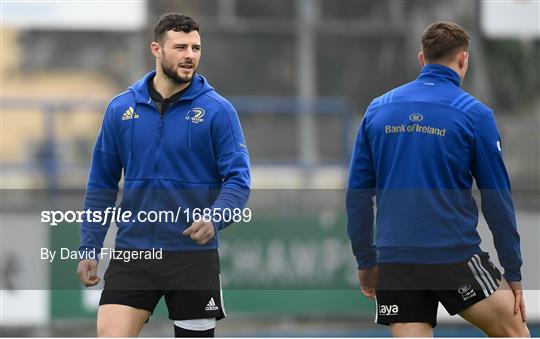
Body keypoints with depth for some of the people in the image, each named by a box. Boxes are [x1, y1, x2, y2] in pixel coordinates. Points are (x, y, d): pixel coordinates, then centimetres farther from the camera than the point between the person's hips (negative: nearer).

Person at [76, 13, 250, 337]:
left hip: (194, 253, -1)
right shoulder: (121, 109, 4)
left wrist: (214, 219, -26)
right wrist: (89, 248, 6)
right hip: (132, 252, 1)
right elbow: (102, 184, 10)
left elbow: (238, 180, -7)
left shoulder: (218, 110, -4)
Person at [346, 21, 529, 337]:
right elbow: (497, 198, -2)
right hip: (455, 256, -3)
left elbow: (358, 192, 9)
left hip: (394, 259, 4)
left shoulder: (378, 109, 7)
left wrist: (365, 261, 16)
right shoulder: (474, 114, -3)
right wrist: (514, 273, 4)